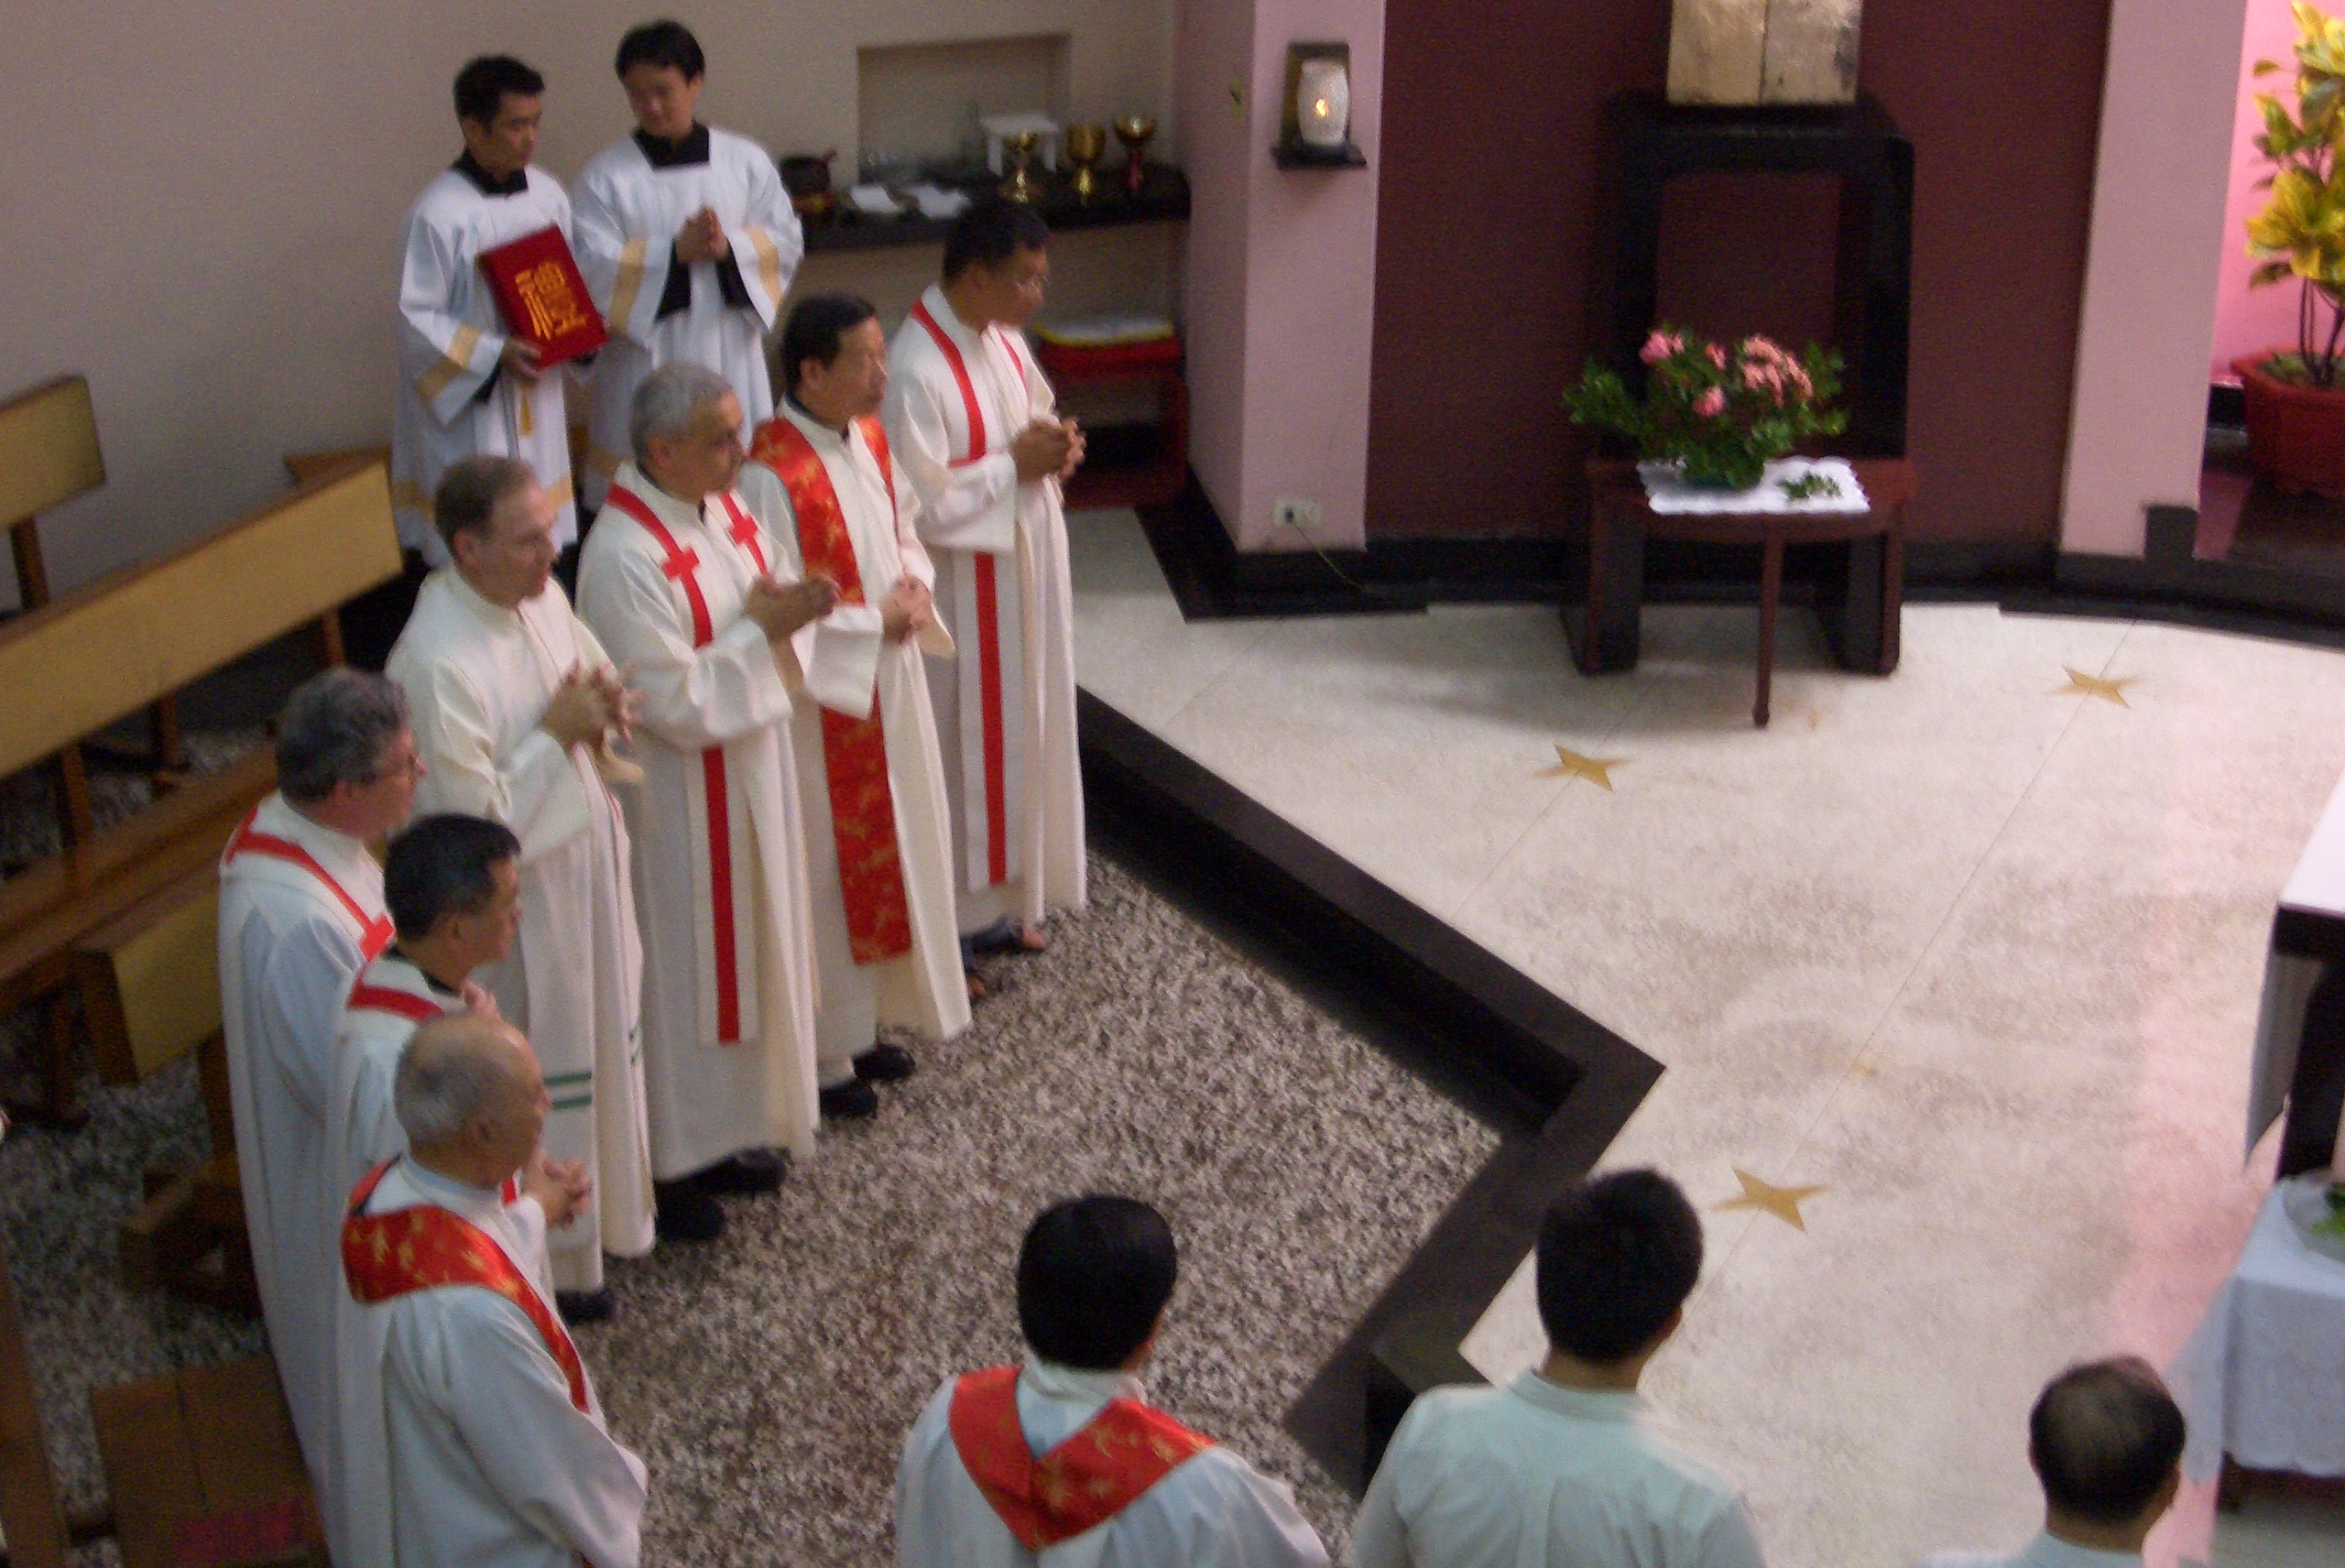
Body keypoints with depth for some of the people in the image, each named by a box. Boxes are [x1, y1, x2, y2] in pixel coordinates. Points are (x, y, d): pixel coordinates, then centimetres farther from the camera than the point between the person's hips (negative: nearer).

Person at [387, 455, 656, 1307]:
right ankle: (556, 1258, 28)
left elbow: (596, 676, 14)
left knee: (595, 1038, 24)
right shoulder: (437, 663, -30)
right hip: (515, 905, -8)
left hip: (582, 861, 9)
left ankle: (601, 1207, 45)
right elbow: (471, 819, -28)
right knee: (536, 1078, 9)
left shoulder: (542, 597, -5)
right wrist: (556, 735, -24)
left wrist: (601, 710, -9)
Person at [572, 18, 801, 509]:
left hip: (729, 347, 2)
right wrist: (676, 250, -19)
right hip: (645, 355, -2)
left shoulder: (745, 161, 5)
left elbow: (787, 240, 4)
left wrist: (730, 247, -15)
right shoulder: (606, 174, -1)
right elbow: (593, 264, -9)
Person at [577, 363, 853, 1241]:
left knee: (744, 949, 19)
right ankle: (670, 1164, 21)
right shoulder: (626, 559, -27)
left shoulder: (725, 509, -1)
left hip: (749, 770, 9)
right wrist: (760, 630, -25)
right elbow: (673, 703, -26)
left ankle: (726, 1130, 36)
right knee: (681, 966, 5)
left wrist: (794, 612, -10)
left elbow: (765, 619, 10)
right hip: (678, 796, -9)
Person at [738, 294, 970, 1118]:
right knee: (825, 871, 3)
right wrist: (875, 617, -19)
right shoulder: (772, 476, -24)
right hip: (819, 702, -8)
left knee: (888, 850, 17)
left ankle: (866, 1019, 34)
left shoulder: (869, 440, 2)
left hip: (890, 686, 8)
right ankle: (823, 1054, 17)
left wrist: (914, 588, -5)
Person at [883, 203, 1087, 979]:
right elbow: (922, 505, -26)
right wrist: (1014, 464, -21)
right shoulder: (917, 372, -26)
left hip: (1024, 569, 9)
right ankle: (952, 923, 18)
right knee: (966, 745, 3)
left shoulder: (1002, 338, 2)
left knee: (1020, 730, 18)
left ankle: (999, 898, 34)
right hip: (965, 587, -9)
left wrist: (1054, 443, -5)